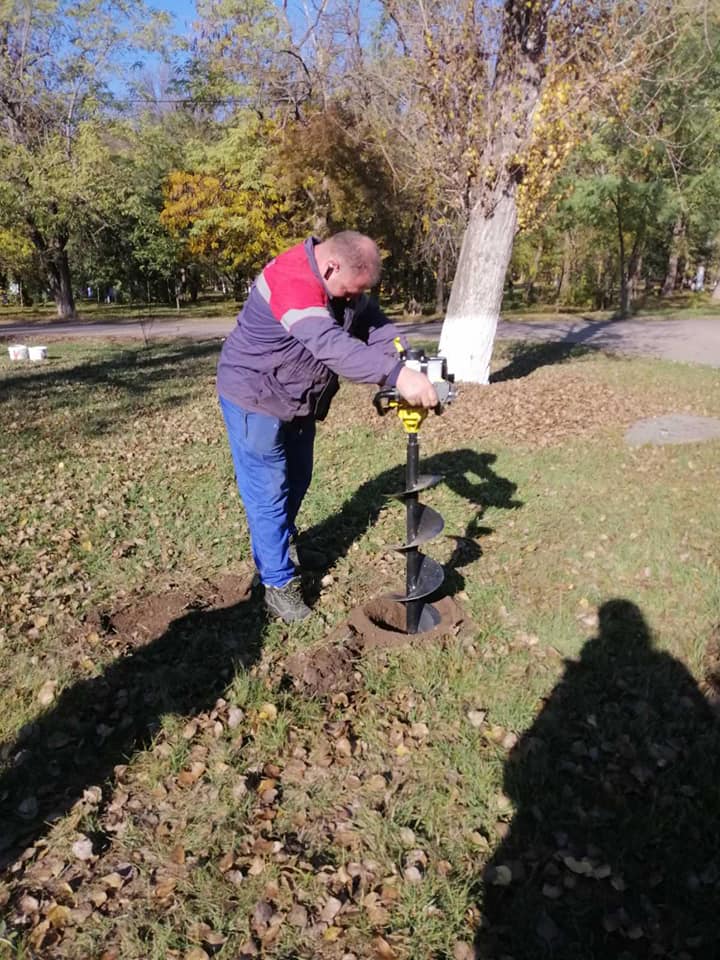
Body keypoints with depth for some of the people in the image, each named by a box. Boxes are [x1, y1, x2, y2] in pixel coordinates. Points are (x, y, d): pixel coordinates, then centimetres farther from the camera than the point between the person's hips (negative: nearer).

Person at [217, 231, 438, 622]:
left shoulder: (340, 279, -3)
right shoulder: (292, 279, -32)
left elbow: (375, 324, -4)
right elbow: (330, 344, -46)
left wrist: (412, 363, -22)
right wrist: (397, 375, -55)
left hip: (298, 400, 9)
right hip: (255, 398, -9)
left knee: (297, 481, 21)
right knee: (269, 493, -3)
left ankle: (278, 543, 45)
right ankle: (279, 584, 10)